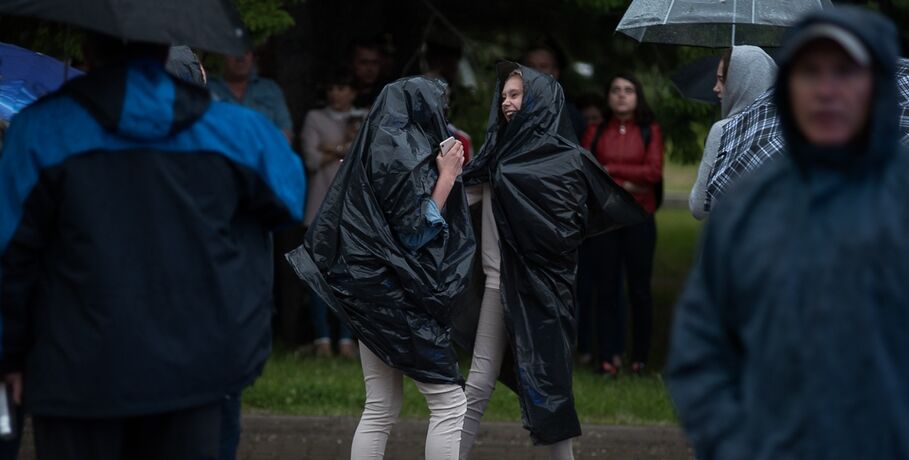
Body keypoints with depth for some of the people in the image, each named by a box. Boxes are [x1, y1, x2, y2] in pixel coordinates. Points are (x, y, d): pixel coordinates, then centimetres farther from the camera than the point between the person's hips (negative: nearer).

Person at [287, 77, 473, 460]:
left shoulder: (373, 148, 12)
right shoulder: (405, 152, -13)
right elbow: (417, 228, -16)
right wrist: (447, 176, -9)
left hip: (371, 290, 9)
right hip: (399, 295, -9)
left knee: (379, 411, 8)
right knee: (450, 403, -5)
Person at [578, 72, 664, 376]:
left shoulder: (650, 131, 6)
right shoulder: (596, 132, 10)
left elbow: (654, 171, -6)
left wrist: (611, 169, -8)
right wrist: (624, 184, -11)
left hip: (639, 218, -1)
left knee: (639, 289, 0)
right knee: (605, 289, -2)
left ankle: (640, 358, 6)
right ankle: (608, 357, 0)